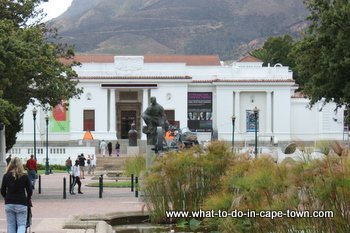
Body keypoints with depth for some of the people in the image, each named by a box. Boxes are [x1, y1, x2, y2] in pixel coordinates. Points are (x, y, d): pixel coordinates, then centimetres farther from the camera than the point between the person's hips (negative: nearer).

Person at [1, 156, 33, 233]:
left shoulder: (6, 176, -1)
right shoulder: (25, 176, -6)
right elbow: (30, 191, -4)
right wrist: (27, 199, 15)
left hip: (9, 204, 2)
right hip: (21, 204, -2)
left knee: (10, 225, 11)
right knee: (21, 224, 3)